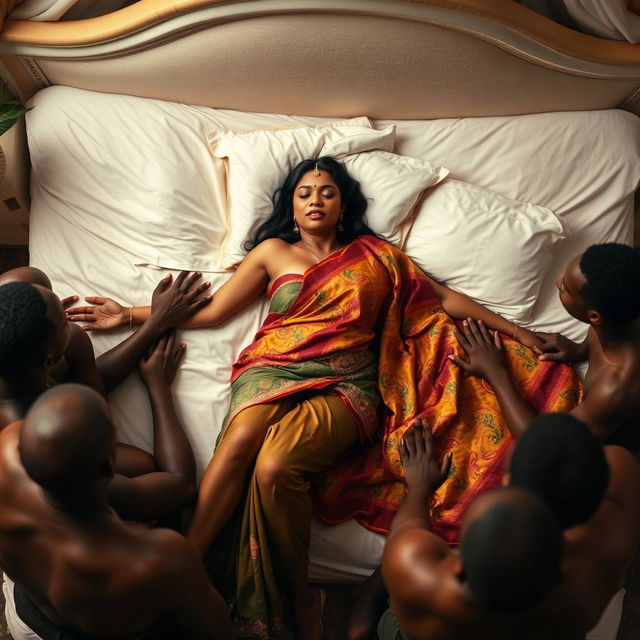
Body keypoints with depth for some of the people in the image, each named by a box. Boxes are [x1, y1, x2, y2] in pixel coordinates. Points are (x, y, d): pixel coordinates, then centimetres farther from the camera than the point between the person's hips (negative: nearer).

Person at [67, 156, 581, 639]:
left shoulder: (375, 256, 22)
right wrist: (127, 315, 17)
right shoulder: (272, 252, 23)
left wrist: (517, 331, 16)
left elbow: (444, 299, 23)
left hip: (344, 385, -1)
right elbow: (210, 312, 22)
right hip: (273, 371, 2)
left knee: (274, 468, -33)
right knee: (240, 441, -36)